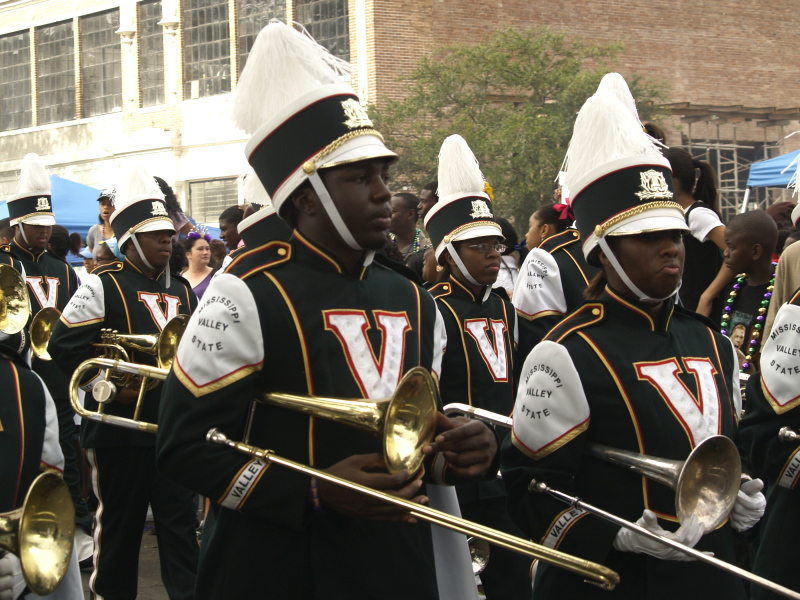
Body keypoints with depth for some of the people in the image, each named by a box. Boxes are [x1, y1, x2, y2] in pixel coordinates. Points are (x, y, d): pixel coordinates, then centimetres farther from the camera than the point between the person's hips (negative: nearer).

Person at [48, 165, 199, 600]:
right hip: (119, 427, -5)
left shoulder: (181, 290, 13)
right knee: (119, 524, 5)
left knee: (179, 522, 4)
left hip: (174, 427, 5)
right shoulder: (102, 285, -6)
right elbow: (65, 346, -10)